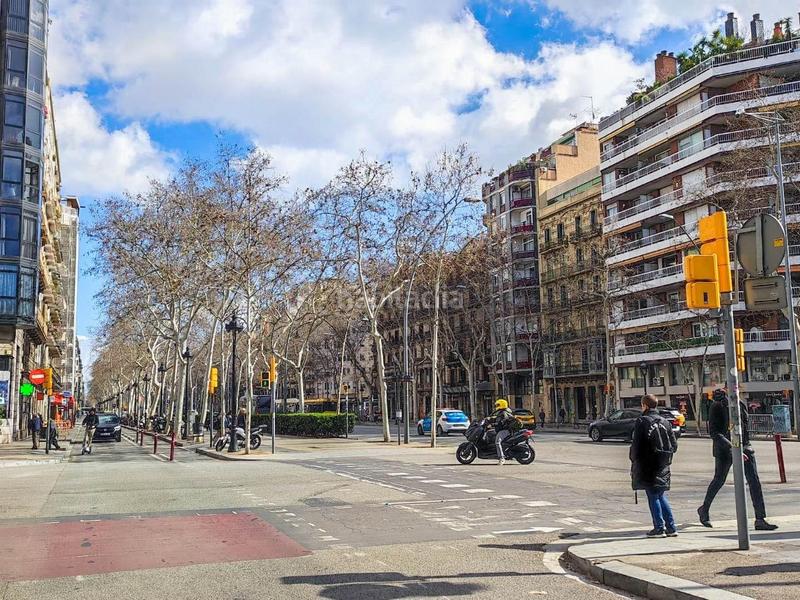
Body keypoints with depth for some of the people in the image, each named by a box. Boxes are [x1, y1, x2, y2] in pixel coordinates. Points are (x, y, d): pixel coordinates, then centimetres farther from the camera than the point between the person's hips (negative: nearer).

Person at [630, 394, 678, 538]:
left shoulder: (641, 422, -10)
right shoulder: (664, 422, 6)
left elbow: (636, 445, -13)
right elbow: (674, 445, 7)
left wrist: (634, 462, -1)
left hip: (647, 466, -5)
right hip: (662, 467, 5)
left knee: (653, 497, 2)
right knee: (661, 496, 14)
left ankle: (659, 528, 4)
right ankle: (671, 527, 13)